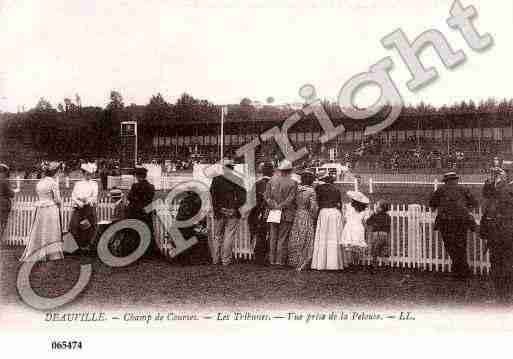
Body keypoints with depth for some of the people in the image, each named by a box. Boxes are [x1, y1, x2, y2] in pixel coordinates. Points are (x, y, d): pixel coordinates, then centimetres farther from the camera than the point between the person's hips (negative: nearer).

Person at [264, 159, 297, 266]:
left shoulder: (271, 181, 1)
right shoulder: (293, 183, -7)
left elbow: (267, 197, -2)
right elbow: (290, 199, -13)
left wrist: (275, 206, -2)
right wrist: (280, 206, -3)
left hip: (273, 213, 3)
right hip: (287, 214, -3)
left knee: (273, 237, 11)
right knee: (282, 238, 3)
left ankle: (272, 260, 15)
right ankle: (280, 260, 4)